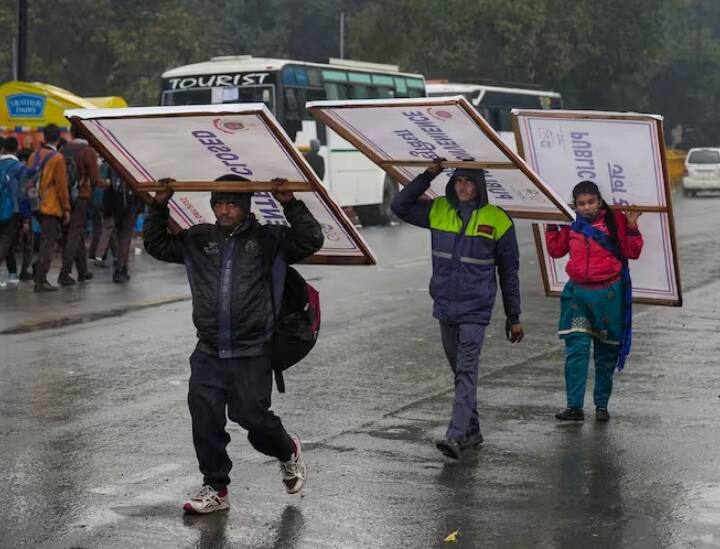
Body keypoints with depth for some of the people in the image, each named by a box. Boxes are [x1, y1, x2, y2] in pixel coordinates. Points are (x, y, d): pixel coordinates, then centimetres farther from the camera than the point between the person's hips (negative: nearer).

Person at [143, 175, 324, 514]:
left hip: (251, 350, -3)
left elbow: (311, 240, -5)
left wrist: (290, 204, -13)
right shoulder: (198, 240, 10)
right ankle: (215, 489, 10)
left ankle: (288, 451, 28)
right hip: (209, 351, 3)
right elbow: (156, 245, 18)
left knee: (251, 415, -5)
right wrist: (159, 207, 6)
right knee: (204, 416, -3)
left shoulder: (266, 239, 1)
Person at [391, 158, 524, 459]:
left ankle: (456, 436, -21)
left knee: (466, 371, -14)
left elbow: (509, 272, 2)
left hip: (475, 310, -5)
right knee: (460, 372, 14)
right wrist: (428, 175, -4)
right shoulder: (439, 211, 5)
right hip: (445, 307, 5)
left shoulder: (497, 220, -4)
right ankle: (472, 431, 25)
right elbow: (400, 206, 4)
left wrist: (514, 318, 5)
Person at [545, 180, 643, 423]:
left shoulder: (615, 220, -3)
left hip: (608, 293, -2)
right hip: (577, 292, 2)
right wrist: (551, 226, 7)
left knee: (606, 352, 8)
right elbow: (556, 250, 17)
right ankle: (574, 407, -5)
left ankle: (602, 405, 20)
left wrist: (632, 226, -15)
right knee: (576, 349, -7)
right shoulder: (571, 225, 6)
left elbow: (632, 252, -3)